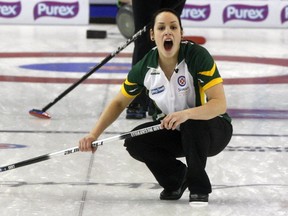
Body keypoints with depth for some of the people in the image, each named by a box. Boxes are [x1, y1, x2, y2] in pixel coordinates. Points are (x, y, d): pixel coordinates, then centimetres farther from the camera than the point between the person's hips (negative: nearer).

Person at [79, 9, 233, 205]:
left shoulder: (197, 56, -26)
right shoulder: (146, 67, -11)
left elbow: (220, 104, -31)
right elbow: (119, 102, 4)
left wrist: (187, 114, -49)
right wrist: (94, 135, -8)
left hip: (214, 129, -5)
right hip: (174, 131, 5)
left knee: (192, 125, -37)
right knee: (135, 142, -18)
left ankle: (199, 189, -14)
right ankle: (177, 178, 9)